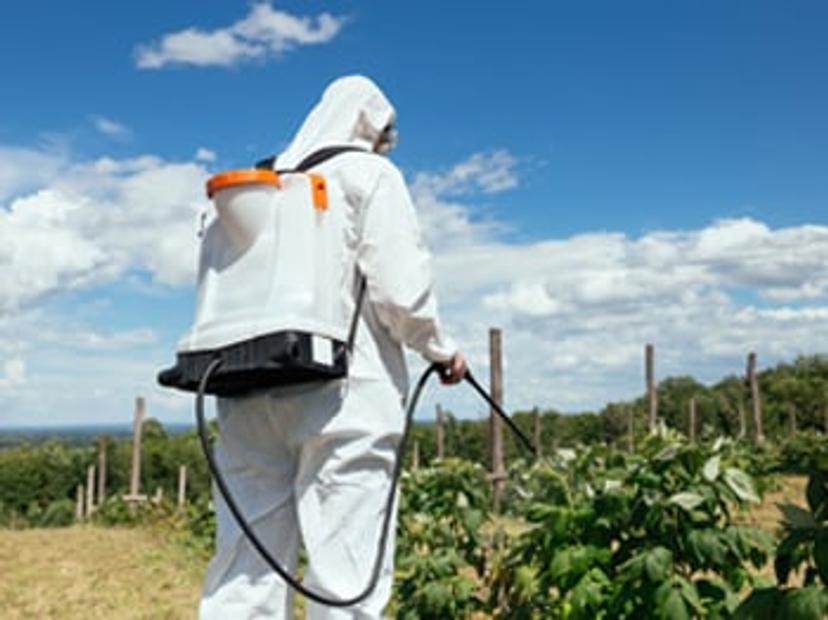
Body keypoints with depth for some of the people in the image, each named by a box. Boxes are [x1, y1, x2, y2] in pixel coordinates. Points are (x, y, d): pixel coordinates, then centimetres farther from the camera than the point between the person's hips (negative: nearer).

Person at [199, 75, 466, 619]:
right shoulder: (370, 175, 4)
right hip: (343, 389, -5)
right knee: (347, 573, -3)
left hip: (250, 391, 6)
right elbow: (401, 287, -7)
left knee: (245, 572, 5)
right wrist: (441, 349, 7)